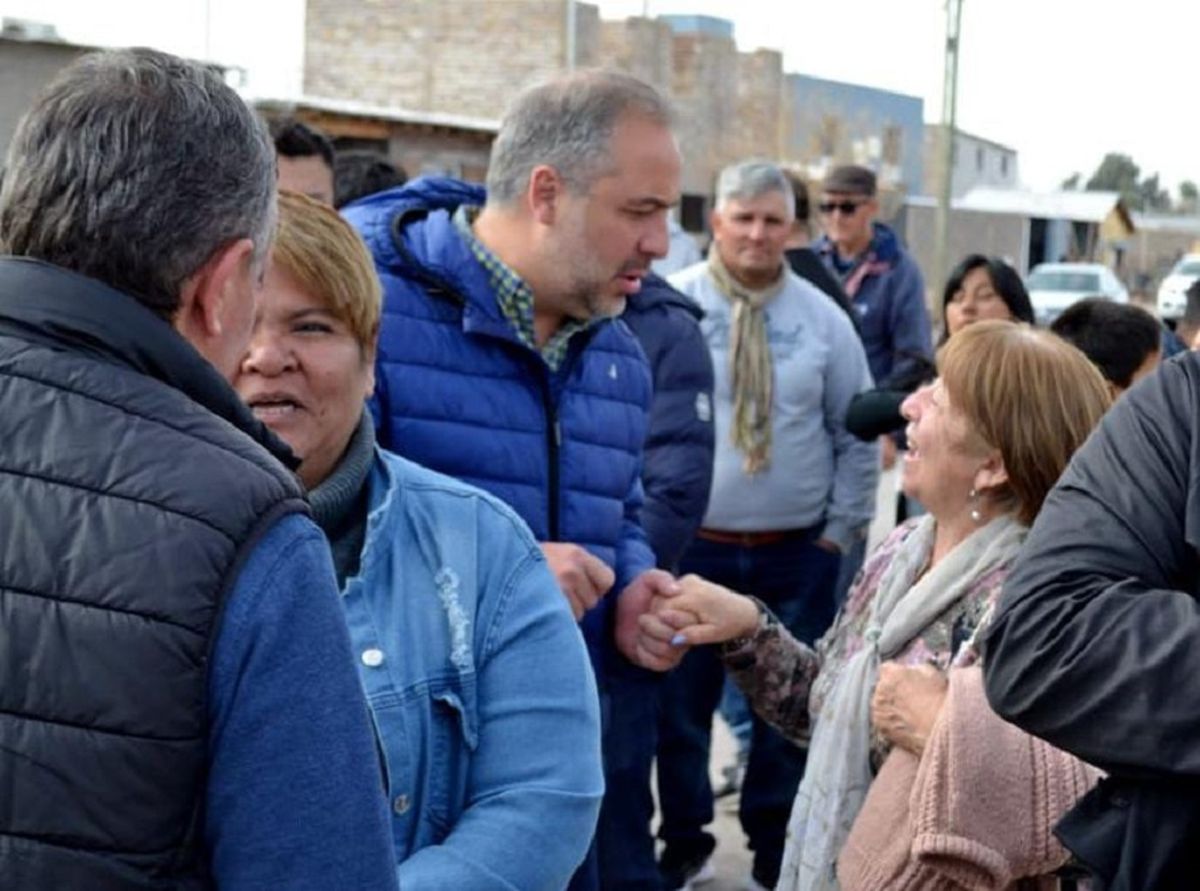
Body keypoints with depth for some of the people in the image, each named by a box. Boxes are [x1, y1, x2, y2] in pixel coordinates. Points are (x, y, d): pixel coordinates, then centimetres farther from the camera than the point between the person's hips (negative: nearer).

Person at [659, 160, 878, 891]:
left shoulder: (823, 319, 1)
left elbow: (858, 434, 8)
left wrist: (840, 530, 3)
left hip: (797, 555, 1)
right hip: (688, 546, -1)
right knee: (679, 702, 8)